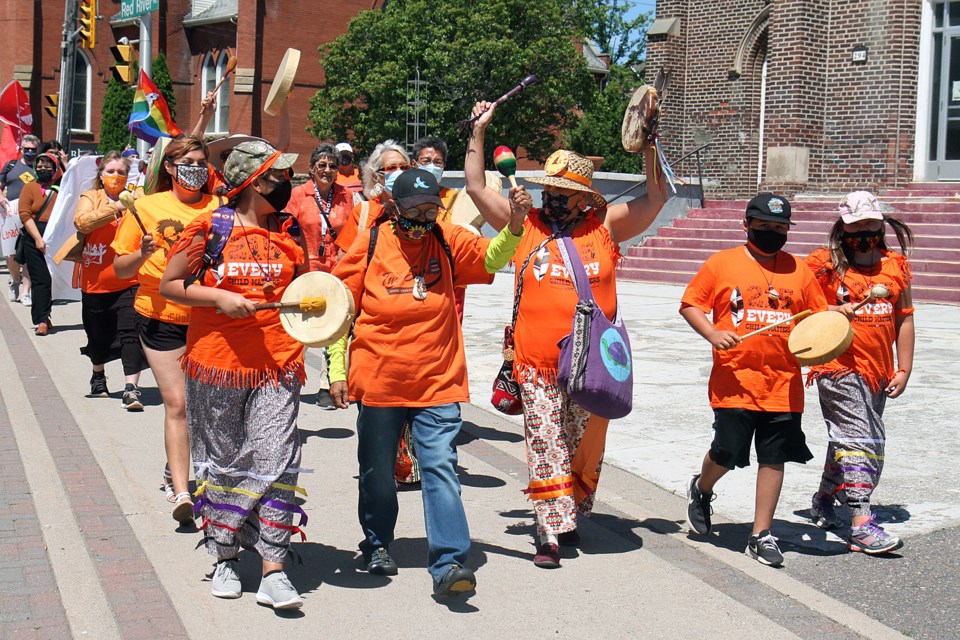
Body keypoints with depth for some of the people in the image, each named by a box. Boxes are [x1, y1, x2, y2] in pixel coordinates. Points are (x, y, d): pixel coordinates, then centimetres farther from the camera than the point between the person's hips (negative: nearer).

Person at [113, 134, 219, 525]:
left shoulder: (218, 208, 5)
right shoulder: (147, 207, 2)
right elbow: (121, 269, 4)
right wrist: (143, 254, -15)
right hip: (163, 318, -2)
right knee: (176, 403, -6)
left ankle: (176, 470, 34)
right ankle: (181, 492, -4)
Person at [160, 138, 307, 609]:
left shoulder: (289, 231, 7)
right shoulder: (209, 229, -4)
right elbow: (169, 285, -1)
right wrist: (220, 297, -14)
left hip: (277, 365, 2)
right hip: (217, 362, -2)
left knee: (275, 462, -5)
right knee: (223, 463, 10)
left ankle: (273, 571, -1)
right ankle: (225, 557, 26)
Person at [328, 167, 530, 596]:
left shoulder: (449, 241, 3)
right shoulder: (370, 244, -1)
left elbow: (492, 258, -12)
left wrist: (514, 226, -31)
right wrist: (337, 372, 0)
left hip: (438, 382, 0)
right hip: (377, 381, 1)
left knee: (441, 469, -9)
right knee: (378, 471, 14)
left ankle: (448, 564, -9)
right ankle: (377, 545, 37)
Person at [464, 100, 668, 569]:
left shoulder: (605, 227, 6)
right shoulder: (525, 224, 7)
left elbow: (656, 198, 4)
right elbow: (476, 188, 8)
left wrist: (648, 142, -3)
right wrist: (479, 131, 6)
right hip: (537, 365, 0)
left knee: (586, 450, 11)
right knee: (545, 449, -2)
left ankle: (570, 517, 30)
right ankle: (550, 534, 1)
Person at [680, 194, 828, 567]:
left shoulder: (799, 270, 10)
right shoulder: (721, 263, 2)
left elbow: (818, 316, 16)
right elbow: (690, 304, 3)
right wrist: (711, 333, -14)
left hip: (784, 385, 3)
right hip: (735, 382, -3)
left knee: (774, 458, 5)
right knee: (727, 454, 0)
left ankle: (762, 535, 16)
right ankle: (702, 490, 34)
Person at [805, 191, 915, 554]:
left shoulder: (895, 265, 10)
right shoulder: (824, 265, -4)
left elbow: (904, 319, 13)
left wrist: (903, 370, 9)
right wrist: (831, 312, -20)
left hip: (878, 372, 6)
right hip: (838, 367, -6)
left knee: (847, 439, 17)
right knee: (860, 439, -14)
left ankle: (824, 497, 38)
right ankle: (861, 526, -15)